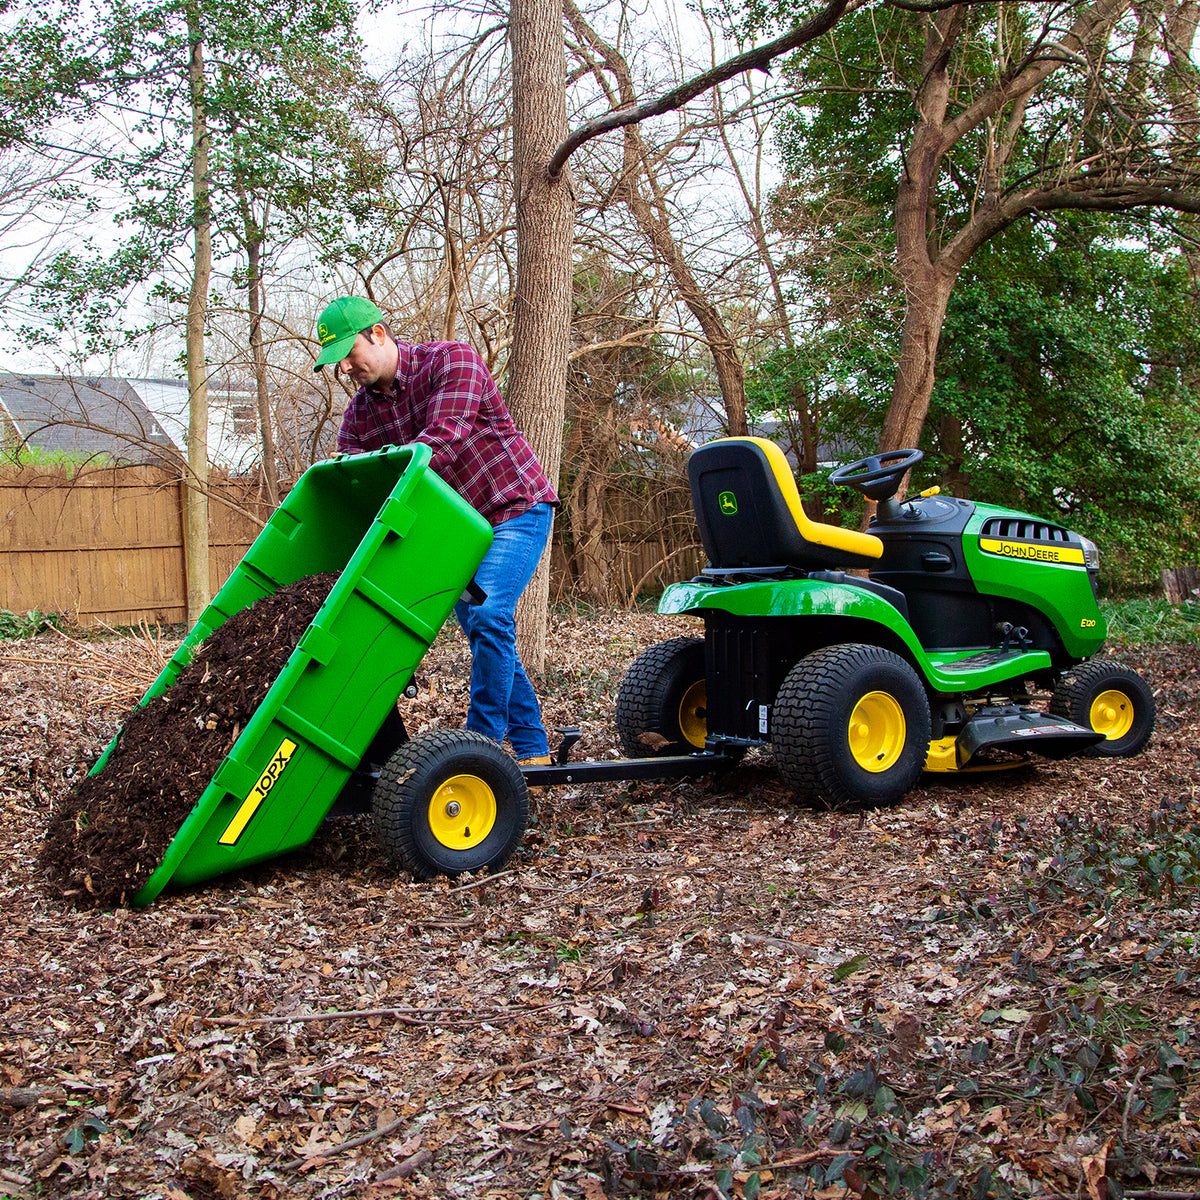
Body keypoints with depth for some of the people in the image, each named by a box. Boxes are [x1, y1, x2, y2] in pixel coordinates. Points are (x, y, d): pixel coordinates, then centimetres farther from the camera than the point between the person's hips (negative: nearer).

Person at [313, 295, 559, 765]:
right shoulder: (359, 413, 1)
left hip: (514, 507, -7)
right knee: (484, 634, 6)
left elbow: (442, 437, -31)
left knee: (488, 617, -21)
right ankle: (532, 748, 14)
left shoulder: (452, 360, -16)